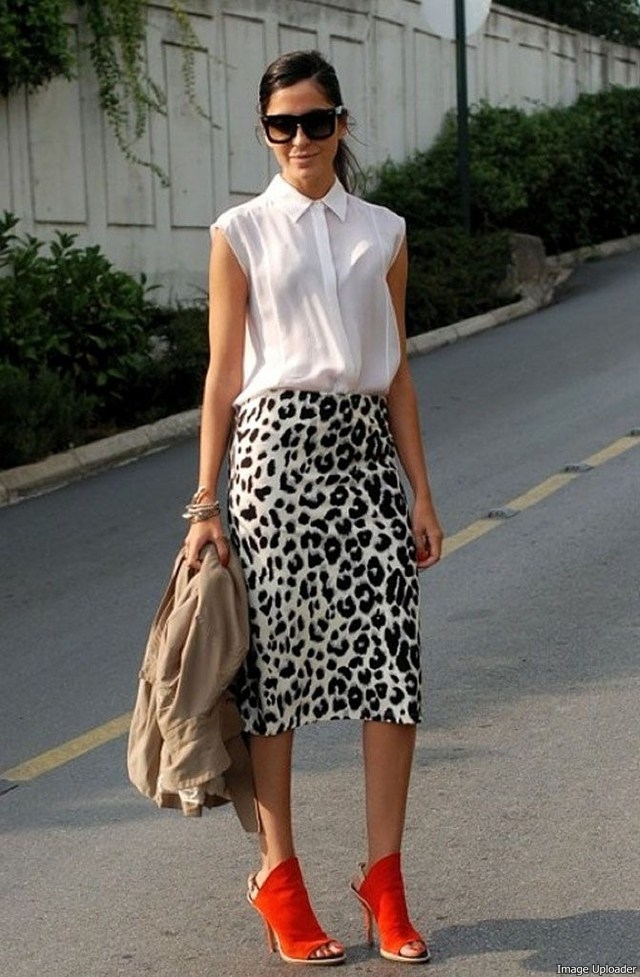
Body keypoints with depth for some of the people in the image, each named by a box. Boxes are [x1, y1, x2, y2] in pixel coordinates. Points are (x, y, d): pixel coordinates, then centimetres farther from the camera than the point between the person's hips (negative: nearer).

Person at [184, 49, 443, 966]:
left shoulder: (382, 234, 11)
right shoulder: (241, 233, 3)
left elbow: (397, 374, 12)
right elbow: (223, 376, 2)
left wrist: (422, 497, 8)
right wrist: (206, 501, -1)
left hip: (365, 446, 3)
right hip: (276, 445, -3)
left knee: (393, 660, -4)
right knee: (276, 659, 2)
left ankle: (384, 875, 8)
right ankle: (278, 877, 15)